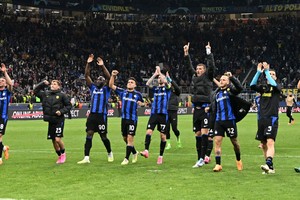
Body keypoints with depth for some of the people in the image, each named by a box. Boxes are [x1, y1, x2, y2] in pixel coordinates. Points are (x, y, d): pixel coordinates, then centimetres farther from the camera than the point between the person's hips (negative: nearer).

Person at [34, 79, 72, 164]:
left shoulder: (62, 95, -4)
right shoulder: (46, 94, 8)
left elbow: (69, 105, 0)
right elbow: (35, 91, 14)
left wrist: (61, 111, -14)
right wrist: (42, 84, 4)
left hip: (59, 120, -5)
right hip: (50, 121, 5)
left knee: (57, 139, -12)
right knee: (53, 140, 10)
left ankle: (63, 153, 14)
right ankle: (59, 156, 27)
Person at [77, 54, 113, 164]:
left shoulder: (106, 89, 6)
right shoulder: (93, 88, 16)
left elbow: (109, 77, -10)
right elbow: (86, 75, 11)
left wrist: (102, 66, -15)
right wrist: (88, 64, 1)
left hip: (102, 116, -4)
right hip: (92, 115, 4)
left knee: (103, 137, 4)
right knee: (89, 135, -4)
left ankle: (110, 153, 28)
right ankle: (86, 158, -7)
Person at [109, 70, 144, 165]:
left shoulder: (138, 94, 2)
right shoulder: (122, 92, 6)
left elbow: (142, 103, 16)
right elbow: (111, 86, 3)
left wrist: (141, 103, -8)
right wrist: (113, 76, -11)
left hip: (133, 119, -4)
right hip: (124, 118, 4)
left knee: (130, 138, -8)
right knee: (125, 138, 12)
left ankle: (126, 158, -2)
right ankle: (134, 153, 35)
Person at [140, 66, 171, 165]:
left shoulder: (167, 88, 7)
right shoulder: (155, 89, 15)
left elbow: (165, 82, -14)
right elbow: (148, 83, -3)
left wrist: (159, 72, -6)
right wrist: (155, 74, -5)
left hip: (163, 114, -2)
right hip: (154, 113, 2)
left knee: (163, 135, 1)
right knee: (149, 131, -16)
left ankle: (161, 156, 9)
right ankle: (146, 151, -23)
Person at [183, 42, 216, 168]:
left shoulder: (208, 77, 3)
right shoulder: (195, 77, 16)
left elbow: (211, 66, -9)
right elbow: (188, 66, 18)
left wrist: (209, 53, -10)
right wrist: (186, 54, 12)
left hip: (205, 109, -6)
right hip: (196, 109, 6)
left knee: (204, 133, -13)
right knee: (198, 135, 7)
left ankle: (202, 158, -14)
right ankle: (199, 159, 12)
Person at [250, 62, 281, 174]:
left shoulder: (277, 87, 4)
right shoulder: (262, 87, 14)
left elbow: (274, 85, -19)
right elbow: (252, 86, -4)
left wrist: (266, 71, -13)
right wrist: (258, 72, -9)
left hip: (272, 118, -5)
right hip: (262, 119, 5)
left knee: (270, 142, -19)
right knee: (264, 144, 7)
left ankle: (269, 164, -33)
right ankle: (270, 168, 13)